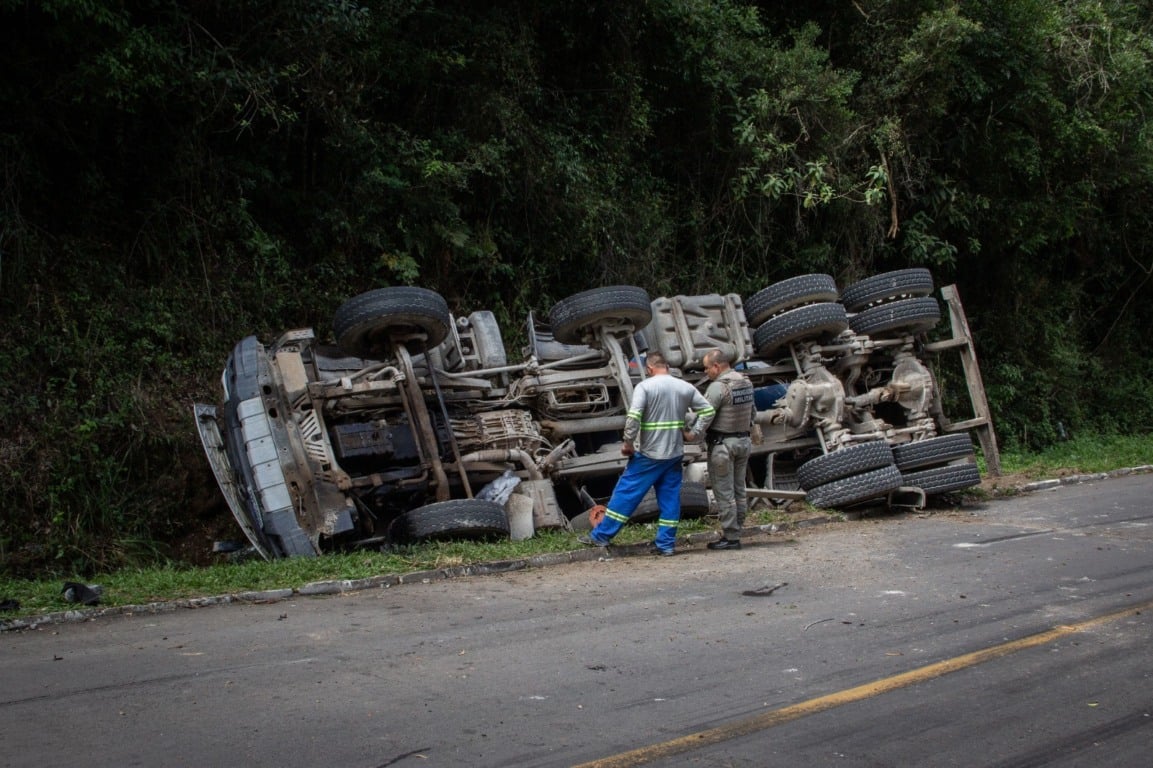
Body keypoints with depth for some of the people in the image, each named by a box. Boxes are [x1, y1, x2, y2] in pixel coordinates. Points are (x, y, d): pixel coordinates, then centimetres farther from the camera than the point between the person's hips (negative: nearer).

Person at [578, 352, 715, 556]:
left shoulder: (645, 386, -10)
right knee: (670, 498, 9)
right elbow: (707, 411, 6)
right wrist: (694, 433, 8)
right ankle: (666, 543, 10)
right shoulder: (686, 387, 6)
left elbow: (633, 417, -21)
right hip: (675, 453, 5)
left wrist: (628, 443, -11)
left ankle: (601, 535, 7)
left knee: (626, 493, 1)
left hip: (649, 454, -5)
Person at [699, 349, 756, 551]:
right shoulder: (746, 382, 7)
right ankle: (735, 532, 19)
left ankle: (730, 537, -1)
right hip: (744, 441, 8)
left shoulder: (718, 386, -18)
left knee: (724, 492, -2)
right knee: (739, 489, 13)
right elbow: (753, 412, 16)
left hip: (722, 443, -8)